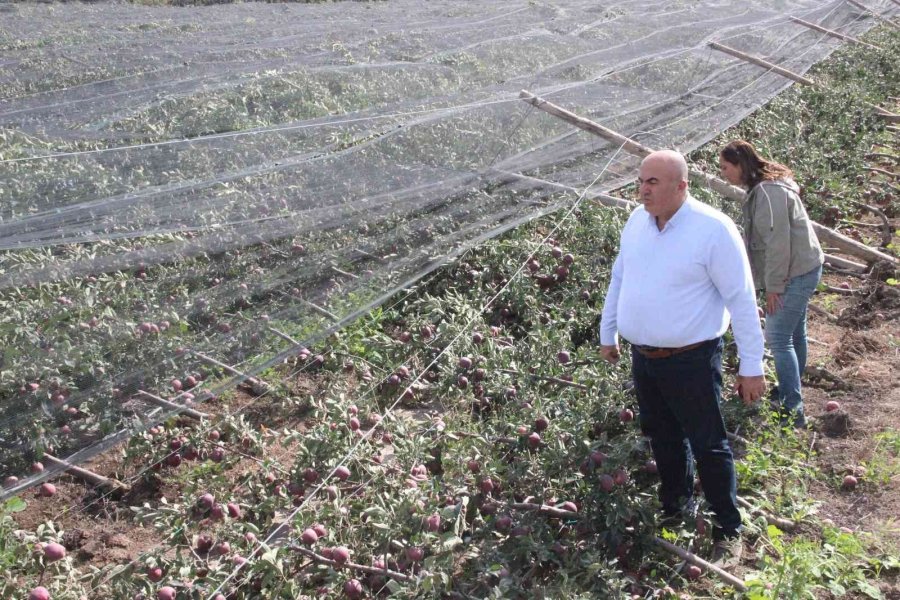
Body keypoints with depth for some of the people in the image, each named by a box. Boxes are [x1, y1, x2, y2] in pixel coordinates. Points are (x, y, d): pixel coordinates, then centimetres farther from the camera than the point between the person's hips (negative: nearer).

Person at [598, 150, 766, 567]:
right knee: (663, 440, 19)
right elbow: (619, 279, 16)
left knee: (708, 446, 3)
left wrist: (751, 366, -13)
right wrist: (607, 333, 20)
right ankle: (675, 510, 38)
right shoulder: (637, 220, 3)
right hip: (643, 356, 6)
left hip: (691, 360, -6)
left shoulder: (713, 229, -17)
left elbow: (742, 300, -14)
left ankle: (729, 531, 18)